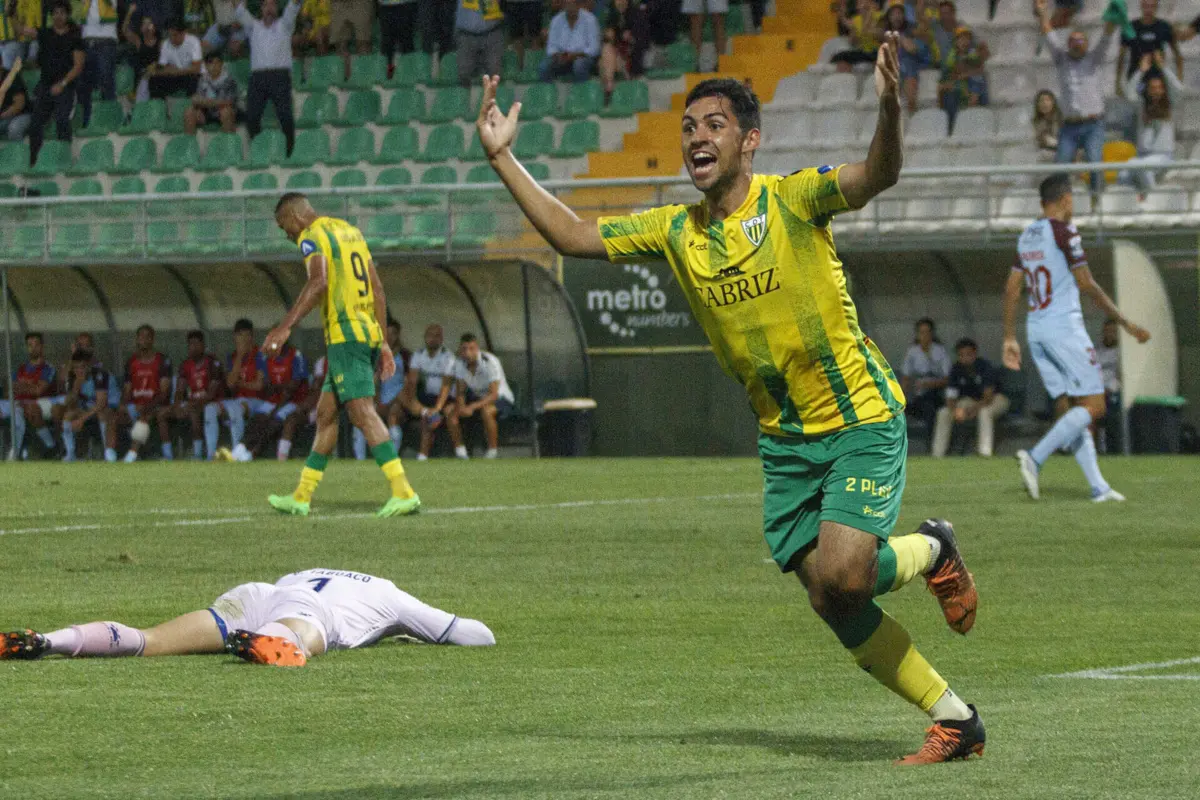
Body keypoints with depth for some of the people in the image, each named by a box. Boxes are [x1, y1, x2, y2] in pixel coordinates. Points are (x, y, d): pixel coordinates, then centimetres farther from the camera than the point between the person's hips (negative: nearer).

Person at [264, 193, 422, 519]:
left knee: (363, 413, -15)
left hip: (345, 336, -9)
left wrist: (285, 327, -25)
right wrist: (383, 343, 22)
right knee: (326, 414, 14)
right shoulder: (351, 231, 22)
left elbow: (319, 282, -23)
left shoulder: (311, 237, -5)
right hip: (369, 333, 9)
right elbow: (377, 289, 21)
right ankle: (301, 497, 19)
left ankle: (403, 492, -25)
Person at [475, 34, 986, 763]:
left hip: (861, 418, -6)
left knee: (841, 576, -23)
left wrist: (891, 106, -49)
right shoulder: (674, 232, 4)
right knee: (832, 601, 1)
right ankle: (956, 720, 15)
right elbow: (574, 237, 9)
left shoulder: (790, 200, -13)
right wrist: (503, 160, 3)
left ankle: (931, 551, 12)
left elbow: (878, 176, -30)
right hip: (784, 438, 6)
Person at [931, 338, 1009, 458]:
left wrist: (973, 410, -47)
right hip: (971, 401, 5)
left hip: (996, 399, -5)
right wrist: (955, 411, -35)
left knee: (984, 411, -38)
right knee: (943, 412, -10)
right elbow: (951, 397, -13)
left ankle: (985, 452, -38)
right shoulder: (956, 369, -11)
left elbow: (988, 396, -32)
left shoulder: (984, 366, -26)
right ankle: (937, 455, -4)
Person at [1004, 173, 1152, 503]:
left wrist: (1010, 339, 19)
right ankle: (1036, 457, -21)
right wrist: (1125, 323, -5)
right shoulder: (1064, 232, -10)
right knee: (1093, 405, -6)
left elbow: (1012, 289, 14)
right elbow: (1086, 285, -12)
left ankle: (1098, 486, 4)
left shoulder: (1027, 237, 13)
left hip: (1035, 329, 8)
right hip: (1064, 327, -8)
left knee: (1068, 408, 8)